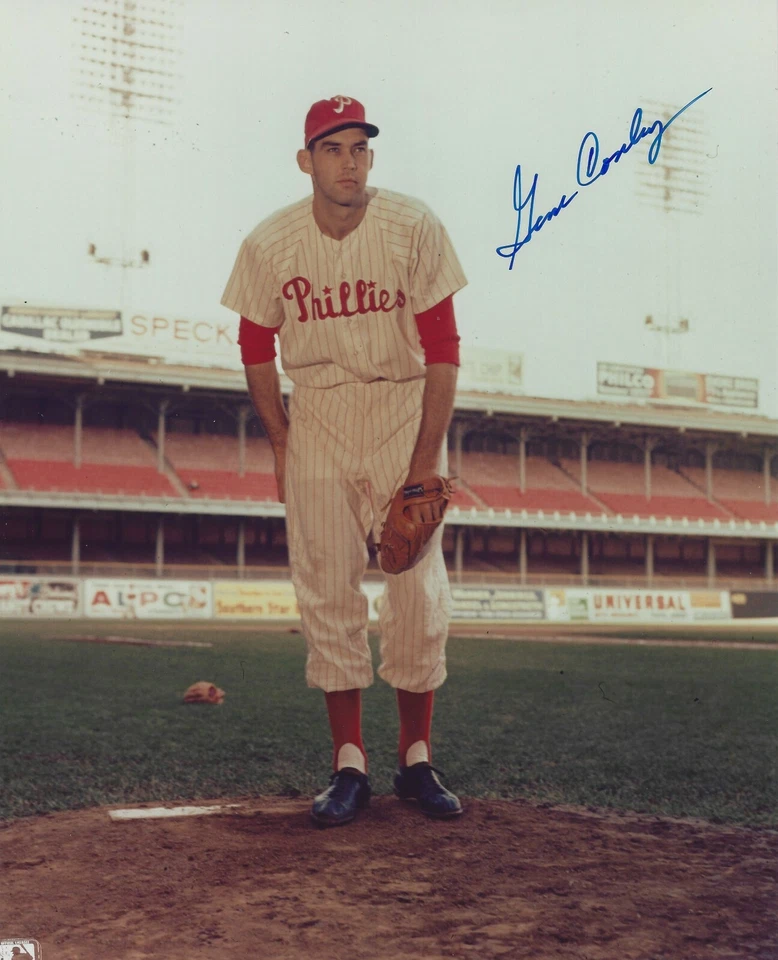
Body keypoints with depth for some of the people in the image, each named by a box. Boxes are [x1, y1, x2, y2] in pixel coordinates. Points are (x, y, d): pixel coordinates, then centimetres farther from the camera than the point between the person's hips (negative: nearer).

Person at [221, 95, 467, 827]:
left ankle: (416, 758, 11)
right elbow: (257, 350, 7)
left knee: (420, 588, -4)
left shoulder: (414, 229, -12)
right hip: (315, 416, 1)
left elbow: (442, 350, -10)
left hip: (406, 408, -1)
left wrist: (426, 462, -15)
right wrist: (281, 446, 5)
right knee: (327, 590, 0)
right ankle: (348, 763, 10)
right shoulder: (269, 245, -7)